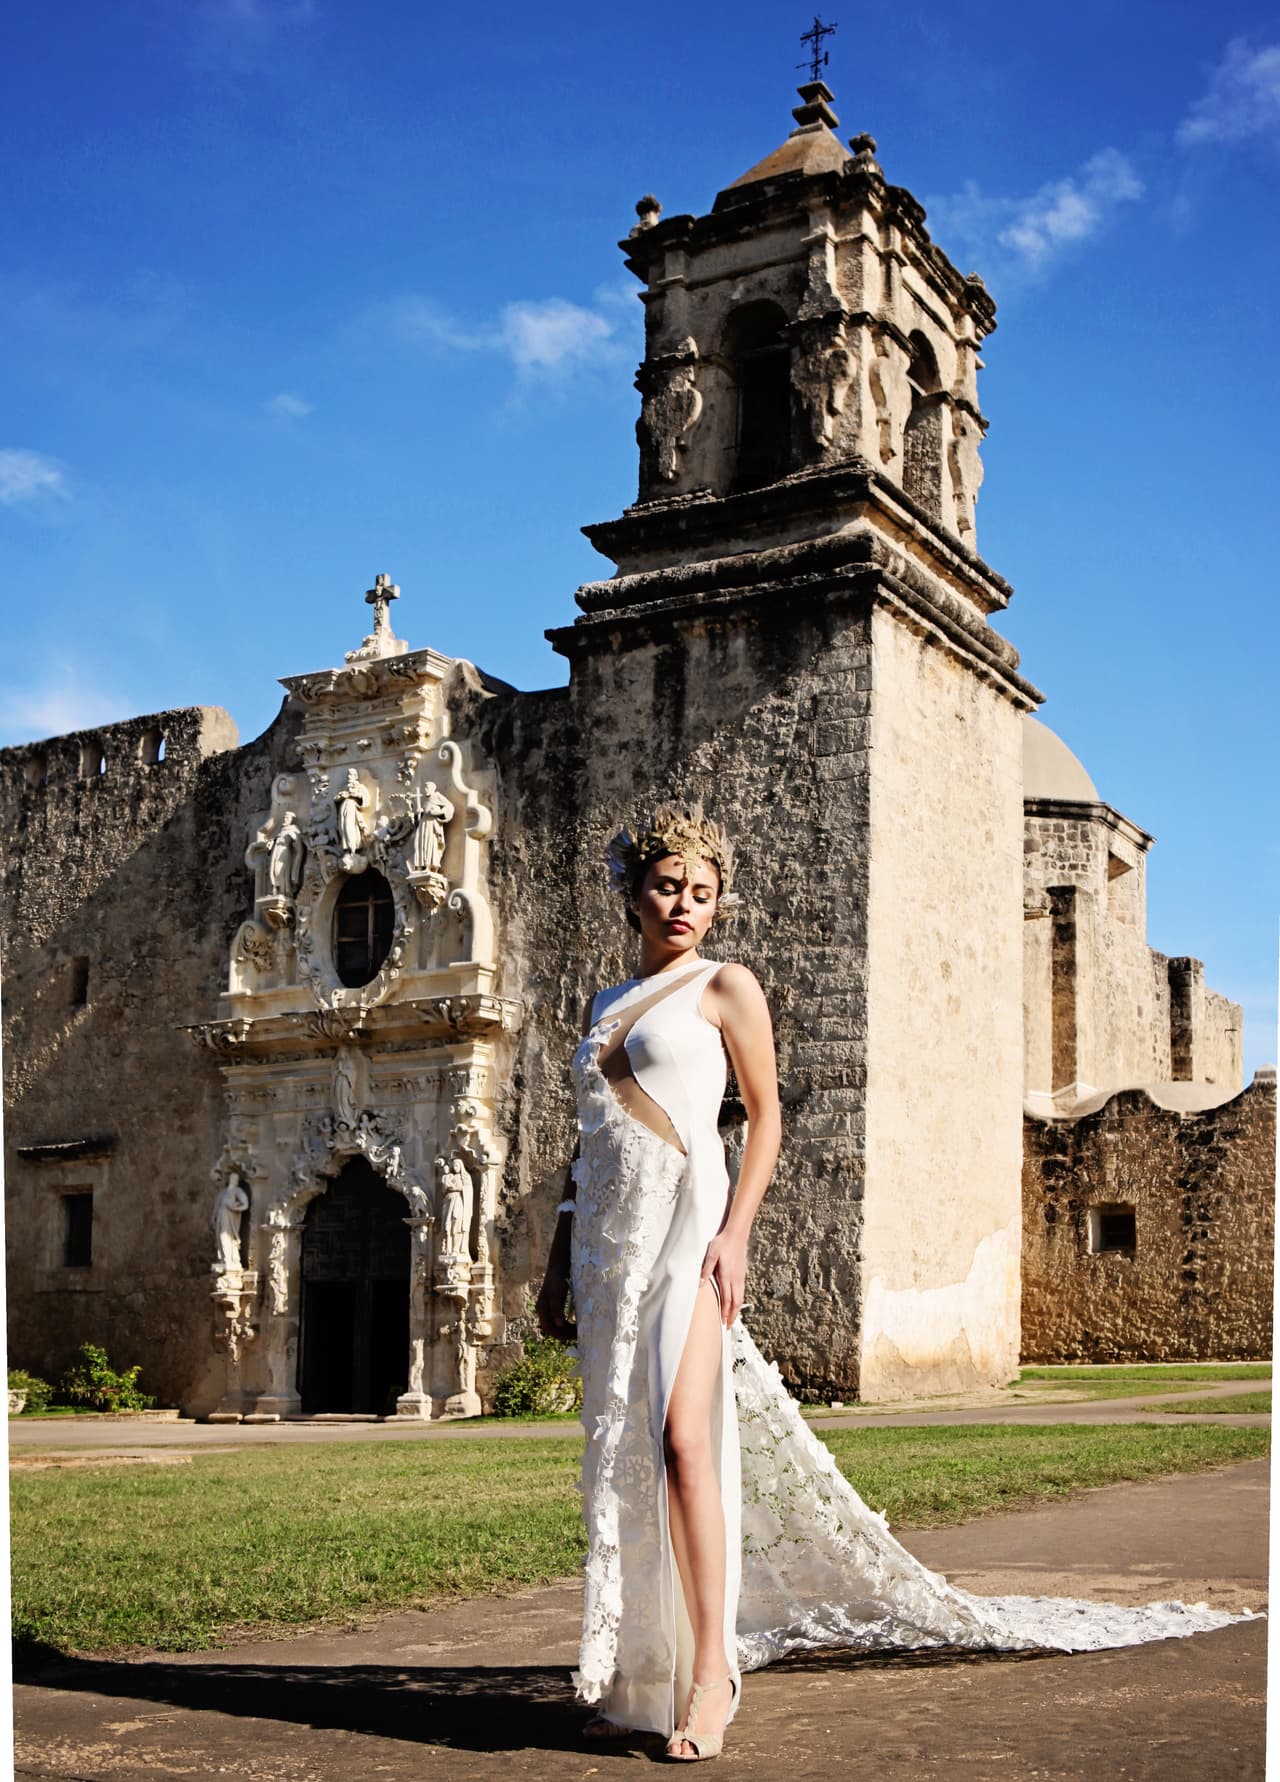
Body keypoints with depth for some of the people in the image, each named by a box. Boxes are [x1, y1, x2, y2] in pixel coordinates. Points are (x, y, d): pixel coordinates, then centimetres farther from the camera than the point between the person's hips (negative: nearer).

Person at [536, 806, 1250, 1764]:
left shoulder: (726, 987, 3)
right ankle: (637, 1674, 16)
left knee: (681, 1438, -20)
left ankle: (710, 1672, -13)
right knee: (617, 1458, 6)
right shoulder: (605, 1005, 19)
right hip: (606, 1234, 6)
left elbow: (766, 1116, -1)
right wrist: (559, 1261, 17)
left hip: (686, 1223, -6)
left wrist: (734, 1232, -13)